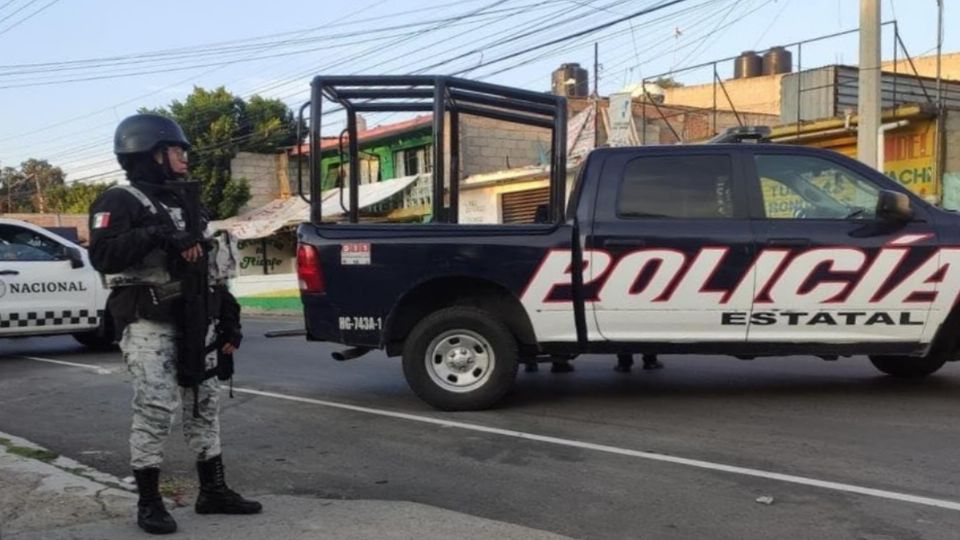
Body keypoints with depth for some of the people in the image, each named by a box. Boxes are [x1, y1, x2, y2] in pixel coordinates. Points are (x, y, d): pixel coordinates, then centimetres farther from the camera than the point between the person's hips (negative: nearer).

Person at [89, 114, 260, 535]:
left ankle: (213, 491, 18)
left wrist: (230, 321, 15)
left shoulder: (184, 203, 20)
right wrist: (157, 234, -28)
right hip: (148, 324, -7)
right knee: (155, 409, -10)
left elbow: (210, 267, 20)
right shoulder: (120, 201, -5)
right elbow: (103, 255, -22)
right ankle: (148, 502, 1)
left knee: (204, 405, 9)